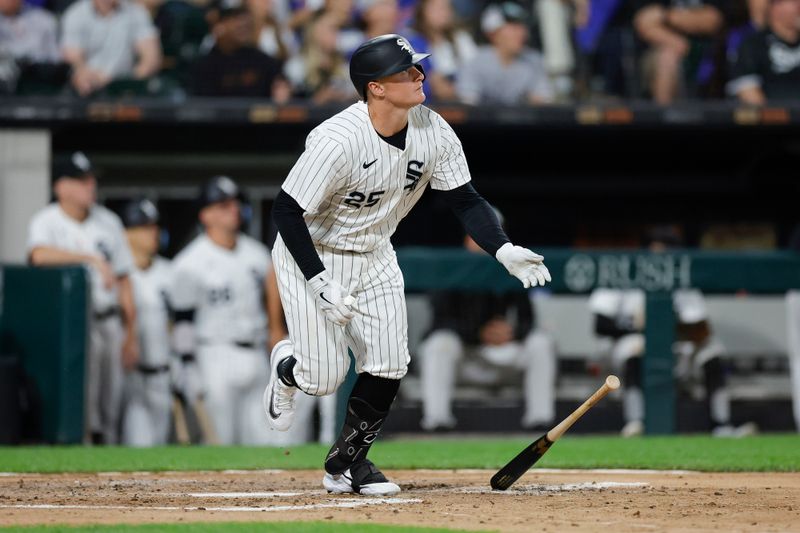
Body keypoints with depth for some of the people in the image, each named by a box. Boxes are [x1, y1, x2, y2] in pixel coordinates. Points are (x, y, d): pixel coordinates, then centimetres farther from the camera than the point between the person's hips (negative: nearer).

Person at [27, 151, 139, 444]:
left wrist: (131, 335, 14)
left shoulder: (108, 221, 12)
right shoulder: (46, 222, -4)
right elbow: (39, 254, -28)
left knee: (109, 410, 7)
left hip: (108, 324, 5)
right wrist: (92, 258, -32)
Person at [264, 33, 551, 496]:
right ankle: (288, 367, 32)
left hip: (374, 257, 6)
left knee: (389, 367, -4)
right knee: (326, 377, -6)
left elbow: (466, 199, -5)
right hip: (311, 255, -6)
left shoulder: (433, 131, -13)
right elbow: (287, 210, -27)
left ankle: (347, 462, 16)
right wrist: (322, 284, -30)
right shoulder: (338, 141, -32)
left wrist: (504, 250, -21)